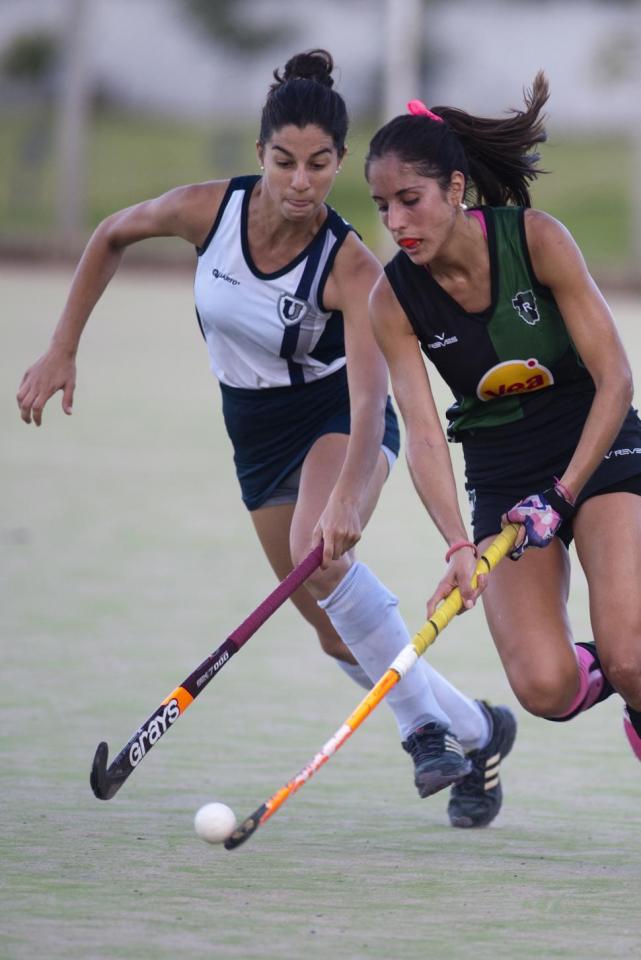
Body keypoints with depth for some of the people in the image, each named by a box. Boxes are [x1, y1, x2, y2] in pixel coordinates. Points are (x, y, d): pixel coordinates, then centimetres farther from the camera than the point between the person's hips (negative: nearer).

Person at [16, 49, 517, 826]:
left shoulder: (351, 268, -29)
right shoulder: (207, 210, -19)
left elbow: (370, 396, -39)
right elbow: (111, 238, 1)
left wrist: (344, 500, -54)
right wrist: (62, 351, 0)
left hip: (340, 420, -5)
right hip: (258, 434, 5)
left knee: (318, 555, -35)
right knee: (338, 634, 5)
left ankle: (428, 723, -20)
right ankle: (474, 733, 26)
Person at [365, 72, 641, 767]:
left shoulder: (536, 240, -17)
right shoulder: (394, 299, -11)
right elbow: (423, 432, -18)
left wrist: (561, 496, -25)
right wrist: (459, 547, -33)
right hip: (500, 474, 2)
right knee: (545, 689, -18)